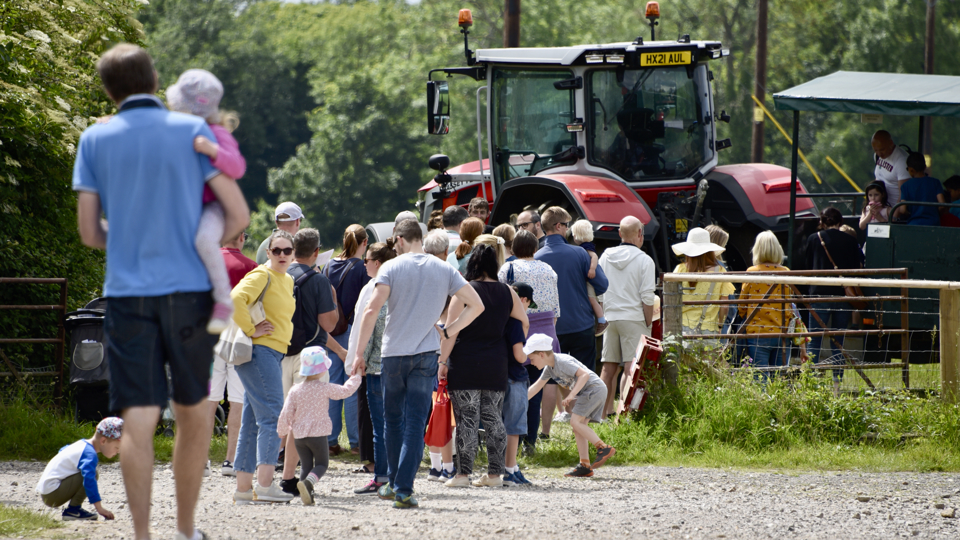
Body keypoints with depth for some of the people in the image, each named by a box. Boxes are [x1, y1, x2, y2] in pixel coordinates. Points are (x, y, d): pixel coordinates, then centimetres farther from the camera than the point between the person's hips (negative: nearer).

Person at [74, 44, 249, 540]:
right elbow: (238, 215, -1)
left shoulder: (95, 140, 3)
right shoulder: (193, 131, 1)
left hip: (127, 292, 0)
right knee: (194, 412, 14)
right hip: (188, 289, 0)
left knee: (137, 419, -2)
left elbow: (89, 232, 6)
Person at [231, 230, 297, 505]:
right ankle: (264, 484, -23)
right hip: (259, 351, -10)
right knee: (271, 415, -16)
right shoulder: (261, 276, -10)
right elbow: (236, 299, -26)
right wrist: (250, 330, -20)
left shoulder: (288, 281, 19)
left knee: (253, 421, 10)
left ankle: (244, 487, 12)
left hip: (274, 353, 10)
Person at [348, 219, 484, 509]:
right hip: (426, 355, 1)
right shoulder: (444, 270, 4)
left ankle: (394, 483, 24)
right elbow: (476, 305, 3)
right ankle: (404, 490, -8)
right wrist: (448, 332, 9)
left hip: (393, 354, -1)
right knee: (415, 423, -1)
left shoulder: (391, 268, -4)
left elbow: (371, 311, -13)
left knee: (393, 419, 16)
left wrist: (359, 353, -9)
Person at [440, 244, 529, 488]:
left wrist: (442, 361, -5)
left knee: (466, 418, -3)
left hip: (465, 365, -4)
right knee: (494, 418, 10)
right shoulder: (507, 293, 6)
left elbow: (451, 330, -9)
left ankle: (463, 473, -4)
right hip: (496, 365, 4)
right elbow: (524, 323, 16)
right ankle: (495, 473, 11)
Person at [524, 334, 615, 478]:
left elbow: (584, 374, -26)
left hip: (594, 388, -10)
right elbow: (536, 387, 22)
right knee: (578, 426, 4)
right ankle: (585, 465, 2)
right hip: (586, 393, 10)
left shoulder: (562, 362, -19)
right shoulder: (550, 368, 12)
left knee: (575, 421, -18)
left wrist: (572, 394, -31)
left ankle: (604, 448, -18)